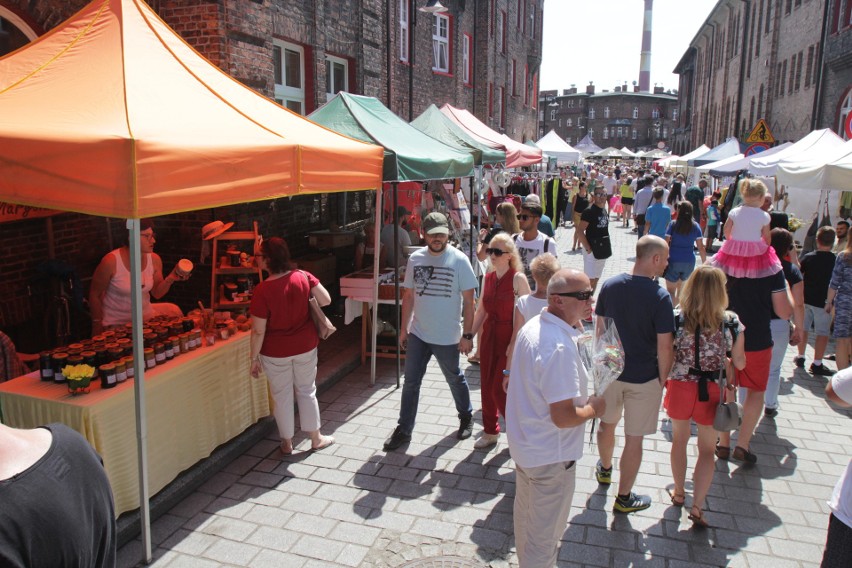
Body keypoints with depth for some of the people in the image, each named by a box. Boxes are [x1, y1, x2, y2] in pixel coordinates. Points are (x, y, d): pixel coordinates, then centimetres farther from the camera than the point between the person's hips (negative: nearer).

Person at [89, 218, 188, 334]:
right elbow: (94, 294, -6)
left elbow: (157, 293, 5)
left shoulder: (155, 259, -5)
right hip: (116, 323, -5)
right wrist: (98, 327, -1)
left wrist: (170, 279, -14)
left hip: (146, 315, 5)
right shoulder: (111, 261, -18)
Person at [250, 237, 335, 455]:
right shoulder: (304, 277, -12)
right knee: (307, 391, 20)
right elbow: (326, 300, -7)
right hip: (306, 346, 3)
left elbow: (259, 331, -17)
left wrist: (254, 358, -5)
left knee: (282, 396, 15)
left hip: (275, 352, -3)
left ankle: (287, 443, 30)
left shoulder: (262, 291, -22)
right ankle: (316, 438, 31)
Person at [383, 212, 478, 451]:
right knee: (411, 382, 8)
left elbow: (468, 300, -10)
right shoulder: (415, 259, 0)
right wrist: (404, 328, 8)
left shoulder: (459, 260, -12)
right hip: (418, 333, 3)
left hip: (447, 337, -3)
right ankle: (404, 430, 20)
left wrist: (467, 334, -13)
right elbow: (408, 294, 8)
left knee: (455, 379, 16)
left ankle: (466, 417, 41)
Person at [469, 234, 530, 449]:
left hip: (510, 338, -6)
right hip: (489, 336, 6)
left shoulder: (518, 278, -12)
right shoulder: (488, 278, 7)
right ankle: (490, 432, 29)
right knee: (486, 387, 12)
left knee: (499, 390, -4)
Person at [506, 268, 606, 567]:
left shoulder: (532, 327, -1)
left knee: (525, 515, 28)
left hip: (524, 443, 10)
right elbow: (564, 417, -31)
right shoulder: (560, 347, -31)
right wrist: (593, 408, -13)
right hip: (551, 456, -10)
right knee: (545, 534, 11)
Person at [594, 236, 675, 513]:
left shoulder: (610, 285, -6)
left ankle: (605, 469, 49)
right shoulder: (660, 297, -19)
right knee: (634, 438, 8)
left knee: (607, 423, 25)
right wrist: (664, 379, -3)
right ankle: (624, 498, 21)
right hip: (644, 377, -5)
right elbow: (664, 347, -17)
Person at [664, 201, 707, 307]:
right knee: (681, 285, 24)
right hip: (689, 262, 3)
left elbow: (666, 244, -9)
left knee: (670, 289, -3)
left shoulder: (673, 224, -5)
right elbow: (701, 247, 1)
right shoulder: (695, 226, 2)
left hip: (674, 261, -3)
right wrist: (704, 263, 9)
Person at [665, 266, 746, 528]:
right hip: (712, 393, 0)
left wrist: (663, 382, 4)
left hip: (681, 388, 1)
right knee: (707, 450, 15)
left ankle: (679, 493, 38)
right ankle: (697, 506, 10)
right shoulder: (731, 323, -13)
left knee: (680, 440, 22)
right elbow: (740, 363, -5)